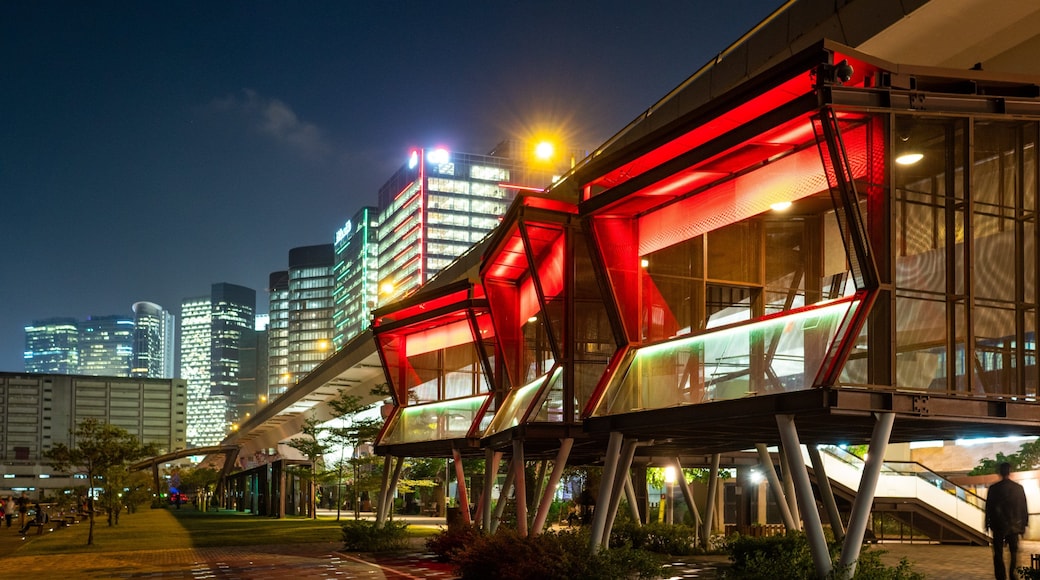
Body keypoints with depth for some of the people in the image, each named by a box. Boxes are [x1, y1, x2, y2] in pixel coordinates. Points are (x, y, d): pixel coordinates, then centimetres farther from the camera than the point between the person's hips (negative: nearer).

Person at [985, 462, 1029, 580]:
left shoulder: (993, 488, -8)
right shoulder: (1019, 488, -3)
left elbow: (989, 507, -4)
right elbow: (1024, 508, 2)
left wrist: (987, 524, 4)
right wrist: (1023, 524, 11)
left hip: (999, 526, -2)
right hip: (1014, 525, 2)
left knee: (998, 553, 3)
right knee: (1014, 552, 16)